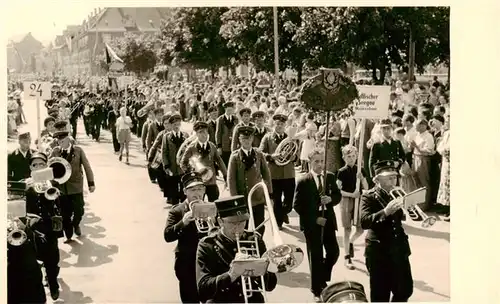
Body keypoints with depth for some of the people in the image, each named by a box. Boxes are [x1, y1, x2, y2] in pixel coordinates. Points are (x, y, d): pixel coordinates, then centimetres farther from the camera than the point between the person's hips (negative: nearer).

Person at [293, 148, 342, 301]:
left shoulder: (330, 177, 4)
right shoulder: (303, 181, -10)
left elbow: (338, 195, 10)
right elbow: (297, 205, -10)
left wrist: (330, 199, -14)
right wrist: (314, 219, -14)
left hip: (328, 220, 4)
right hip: (311, 223, -4)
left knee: (334, 252, 3)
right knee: (316, 256, 2)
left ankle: (322, 278, 31)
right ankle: (317, 289, 17)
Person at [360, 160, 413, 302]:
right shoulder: (369, 197, -10)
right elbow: (364, 222, -24)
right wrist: (386, 212, -37)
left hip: (399, 249, 5)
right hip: (379, 251, -5)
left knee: (405, 290, 11)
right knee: (380, 295, 5)